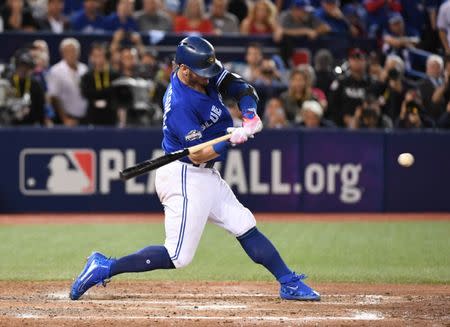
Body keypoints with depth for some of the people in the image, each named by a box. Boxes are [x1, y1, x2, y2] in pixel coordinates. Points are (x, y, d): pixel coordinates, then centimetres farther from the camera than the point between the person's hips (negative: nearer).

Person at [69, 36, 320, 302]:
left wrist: (250, 116, -18)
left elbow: (243, 90, 0)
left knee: (245, 227, 11)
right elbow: (197, 155, -25)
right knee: (178, 257, -8)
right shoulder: (179, 104, -26)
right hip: (184, 178, -9)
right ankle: (105, 268, -3)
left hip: (205, 176, 9)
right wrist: (232, 140, -34)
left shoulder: (207, 73, -2)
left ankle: (289, 283, 17)